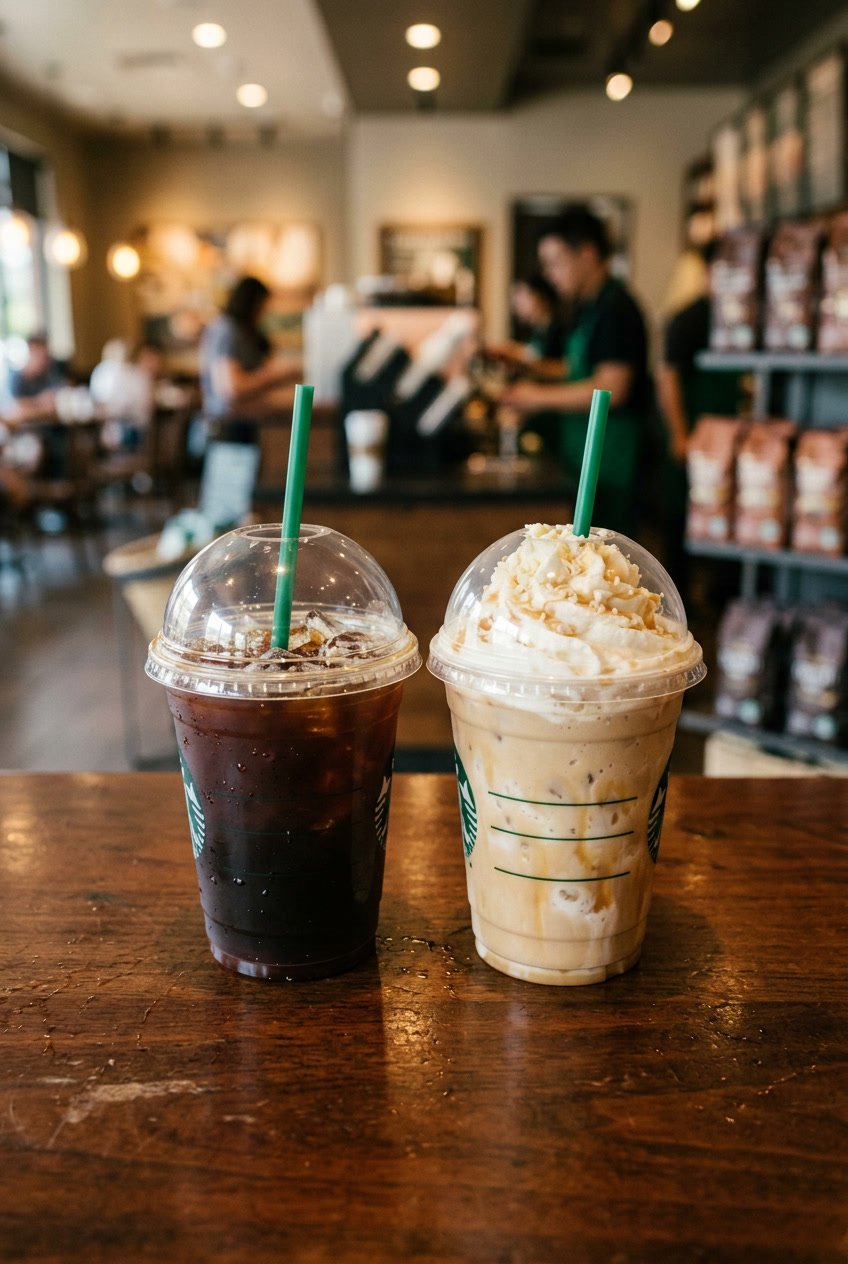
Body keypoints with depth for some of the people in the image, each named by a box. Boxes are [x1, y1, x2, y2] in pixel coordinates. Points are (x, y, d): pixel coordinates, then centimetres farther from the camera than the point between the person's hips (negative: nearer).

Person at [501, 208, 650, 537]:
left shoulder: (615, 309, -14)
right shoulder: (587, 307, 15)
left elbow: (610, 390, -21)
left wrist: (541, 397, -13)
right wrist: (537, 390, 11)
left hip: (611, 448, -9)